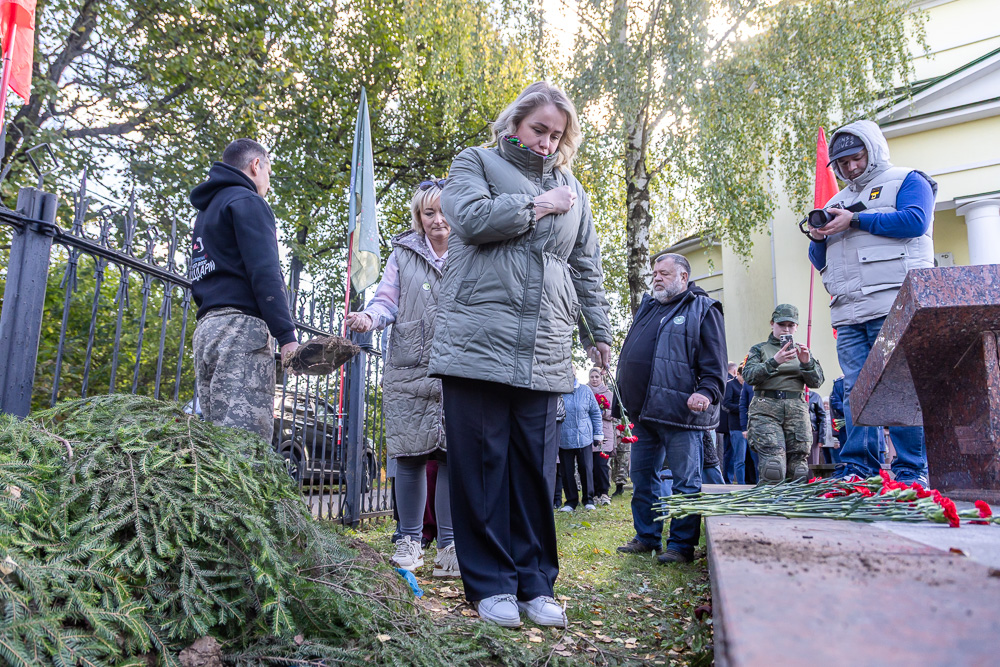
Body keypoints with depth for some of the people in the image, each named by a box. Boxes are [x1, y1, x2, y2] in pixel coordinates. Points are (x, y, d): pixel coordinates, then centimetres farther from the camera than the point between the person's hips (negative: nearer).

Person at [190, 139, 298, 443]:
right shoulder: (247, 202, 0)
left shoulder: (206, 210, 29)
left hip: (206, 327, 9)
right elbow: (264, 272, -13)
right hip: (241, 326, -9)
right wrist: (286, 335, -17)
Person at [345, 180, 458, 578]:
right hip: (407, 370, 1)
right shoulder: (403, 254, 12)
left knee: (453, 456, -4)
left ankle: (449, 544, 8)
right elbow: (387, 301, 10)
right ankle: (410, 541, 16)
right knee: (410, 457, 2)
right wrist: (369, 317, -12)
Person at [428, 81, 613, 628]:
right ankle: (490, 583, 9)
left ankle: (535, 582, 13)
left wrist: (600, 330, 22)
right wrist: (536, 207, 1)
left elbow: (587, 267, 26)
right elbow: (472, 217, -8)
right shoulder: (477, 162, 14)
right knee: (481, 464, -2)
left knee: (535, 470, 2)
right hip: (479, 341, -3)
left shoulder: (571, 188, 25)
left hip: (544, 353, 3)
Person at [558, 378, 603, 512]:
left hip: (584, 438, 0)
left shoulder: (585, 390, 3)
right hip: (563, 439, 0)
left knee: (586, 469, 4)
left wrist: (598, 434, 8)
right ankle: (571, 501, 17)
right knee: (566, 472, 4)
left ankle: (588, 499, 19)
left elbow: (595, 412, 9)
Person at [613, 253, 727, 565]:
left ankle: (682, 545, 8)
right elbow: (628, 357, 25)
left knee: (685, 482, -1)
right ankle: (646, 537, 25)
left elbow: (714, 361, -7)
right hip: (643, 413, 8)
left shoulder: (702, 309, 1)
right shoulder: (646, 308, 20)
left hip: (679, 412, -7)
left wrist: (707, 391, -23)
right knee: (642, 478, 13)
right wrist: (621, 397, 22)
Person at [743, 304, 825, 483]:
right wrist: (774, 362, -19)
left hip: (796, 409, 3)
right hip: (765, 409, -3)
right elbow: (749, 375, -3)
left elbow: (816, 382, 11)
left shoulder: (802, 351, 22)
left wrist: (807, 363, -10)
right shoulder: (759, 349, 15)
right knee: (773, 465, -19)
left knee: (798, 466, -6)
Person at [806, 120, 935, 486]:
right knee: (855, 389, 0)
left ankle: (912, 469, -5)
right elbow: (821, 260, 27)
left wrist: (855, 221, -9)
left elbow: (915, 221, -8)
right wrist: (818, 239, 5)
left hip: (892, 305, -5)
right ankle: (857, 466, 1)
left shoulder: (906, 181, 12)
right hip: (848, 312, 6)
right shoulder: (836, 203, 29)